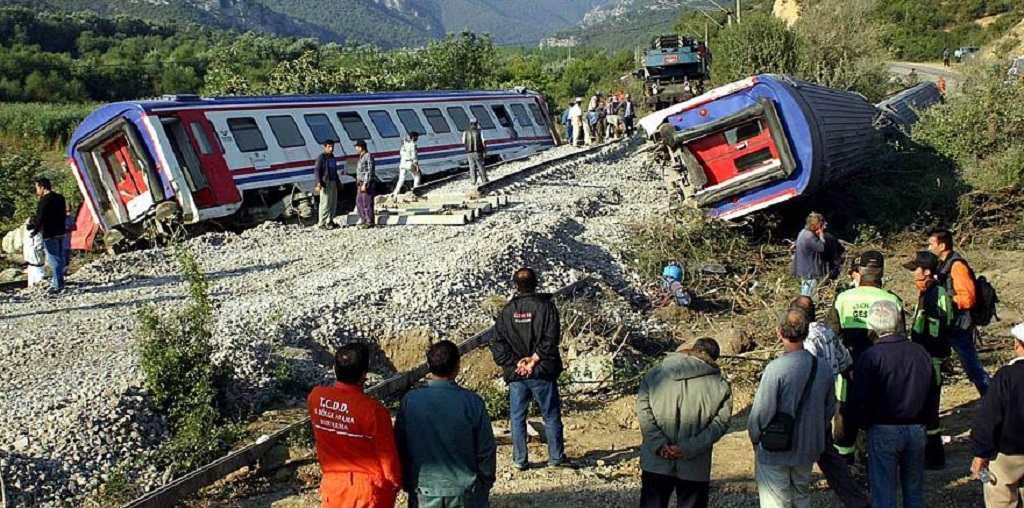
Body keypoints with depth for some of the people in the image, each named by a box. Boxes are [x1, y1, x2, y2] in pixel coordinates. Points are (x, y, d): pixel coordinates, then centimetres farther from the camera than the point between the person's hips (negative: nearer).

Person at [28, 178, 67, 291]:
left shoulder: (45, 200, -16)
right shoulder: (60, 198, 10)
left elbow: (40, 218, -17)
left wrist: (34, 230, -3)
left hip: (49, 234, -8)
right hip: (60, 232, 8)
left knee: (53, 259, -5)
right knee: (59, 257, 17)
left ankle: (58, 284, -5)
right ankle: (57, 279, 30)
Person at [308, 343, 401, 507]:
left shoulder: (316, 397, -11)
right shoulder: (373, 410, -25)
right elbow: (387, 453, -13)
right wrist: (395, 482, 3)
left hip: (333, 483, 4)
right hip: (368, 486, -4)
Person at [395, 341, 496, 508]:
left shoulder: (410, 401, -10)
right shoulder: (472, 402, -14)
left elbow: (400, 448, -1)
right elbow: (486, 450, -6)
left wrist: (408, 485, 14)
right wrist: (486, 485, 10)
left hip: (424, 491, 1)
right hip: (464, 491, -1)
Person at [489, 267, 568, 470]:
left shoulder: (507, 311, 3)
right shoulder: (546, 306, -5)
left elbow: (498, 345, -1)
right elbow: (551, 339, -13)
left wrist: (514, 364, -4)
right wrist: (533, 360, -10)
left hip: (515, 374, 2)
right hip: (542, 373, -2)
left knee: (517, 418, 11)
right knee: (551, 416, 10)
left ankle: (519, 460, 14)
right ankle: (556, 457, 15)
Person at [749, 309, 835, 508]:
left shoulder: (776, 368, -23)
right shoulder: (823, 367, -3)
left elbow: (761, 411, -19)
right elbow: (830, 409, 8)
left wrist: (755, 439, -1)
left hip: (775, 451, -6)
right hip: (808, 451, 6)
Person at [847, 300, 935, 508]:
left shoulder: (870, 357, -15)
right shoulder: (920, 352, -1)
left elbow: (859, 400, -15)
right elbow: (932, 390, 7)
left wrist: (867, 423, 3)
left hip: (883, 431, -4)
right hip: (917, 429, 4)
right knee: (914, 491, 18)